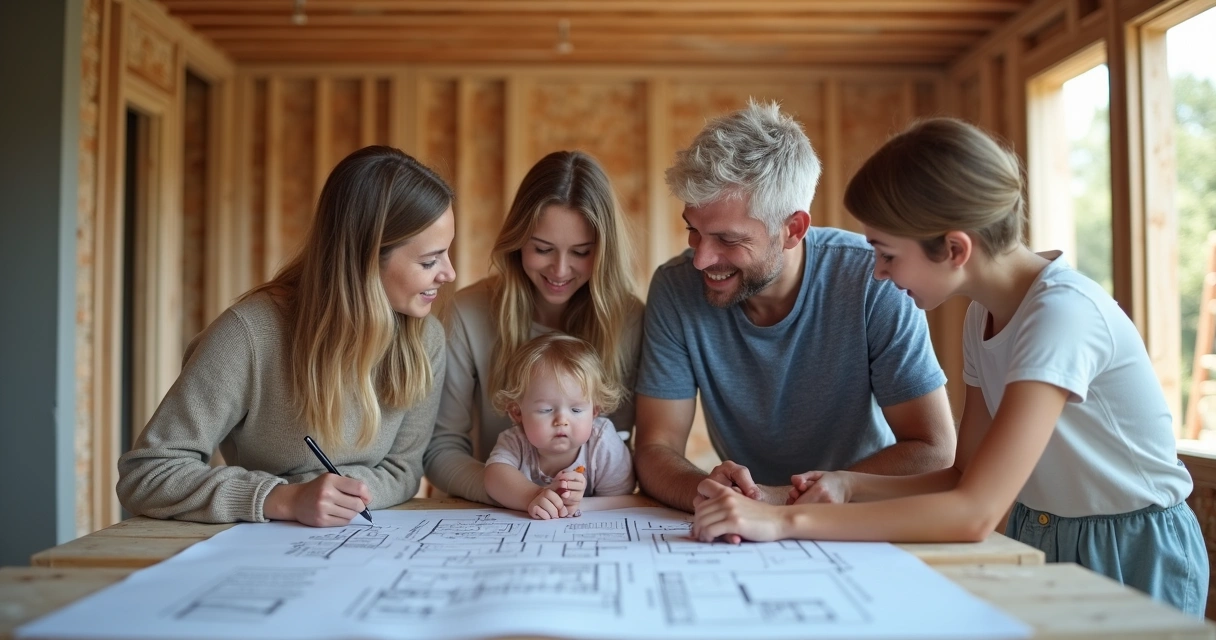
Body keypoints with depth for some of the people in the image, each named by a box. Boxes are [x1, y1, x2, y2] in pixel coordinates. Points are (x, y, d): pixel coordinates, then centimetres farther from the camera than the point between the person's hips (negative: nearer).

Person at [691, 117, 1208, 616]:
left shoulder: (1063, 312, -24)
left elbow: (974, 513, -31)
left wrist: (788, 520, -32)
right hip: (1039, 542, 6)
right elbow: (965, 478, 3)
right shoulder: (982, 316, 0)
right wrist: (851, 486, -13)